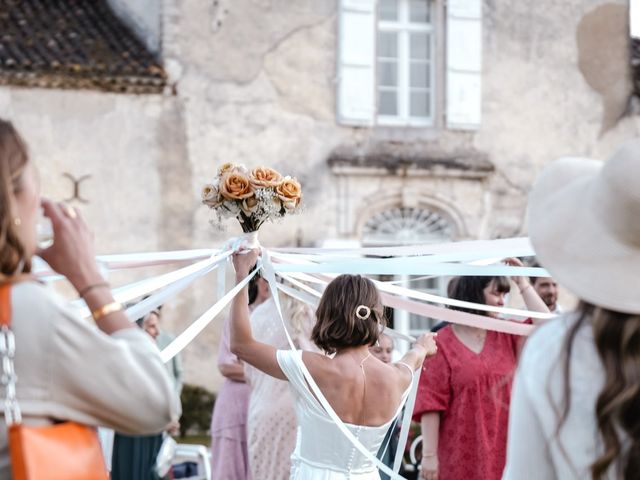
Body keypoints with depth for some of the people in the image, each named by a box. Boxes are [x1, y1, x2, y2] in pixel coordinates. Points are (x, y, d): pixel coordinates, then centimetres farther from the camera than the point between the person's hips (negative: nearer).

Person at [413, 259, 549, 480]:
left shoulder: (506, 335, 10)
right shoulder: (442, 343, -6)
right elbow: (431, 402, -9)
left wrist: (523, 284, -2)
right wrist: (429, 454, -13)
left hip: (503, 453, 4)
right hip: (461, 457, -4)